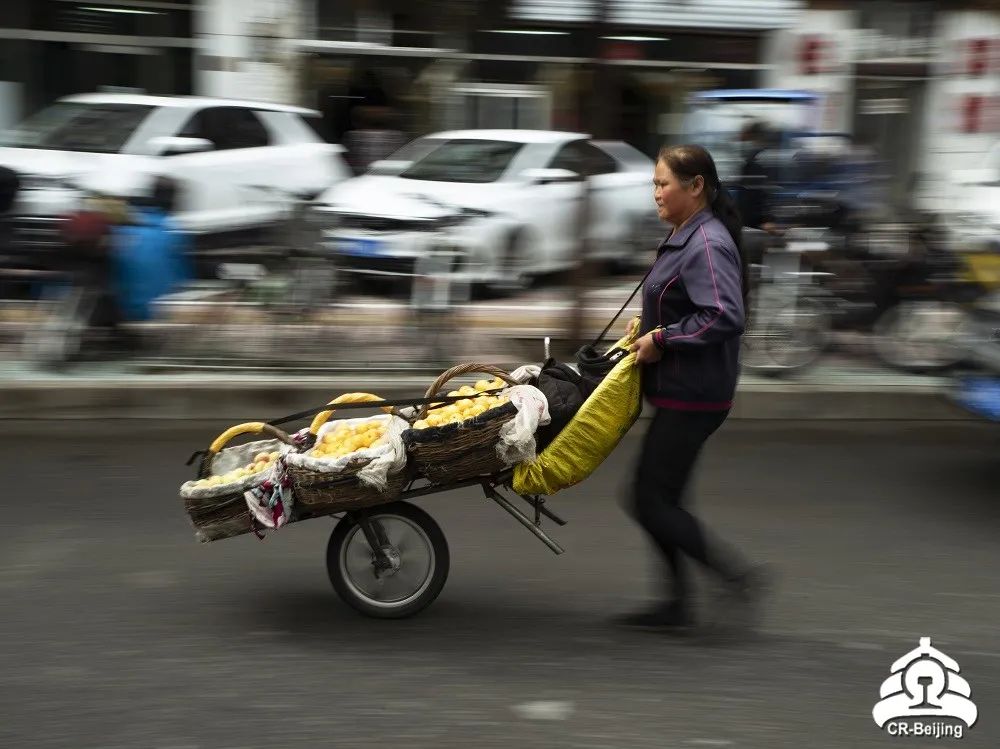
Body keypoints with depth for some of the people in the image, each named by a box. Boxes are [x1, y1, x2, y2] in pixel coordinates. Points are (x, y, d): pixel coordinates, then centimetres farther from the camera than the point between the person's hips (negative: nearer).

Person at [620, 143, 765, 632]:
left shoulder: (707, 245, -19)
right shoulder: (686, 236, 12)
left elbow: (726, 318, -28)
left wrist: (661, 339, -21)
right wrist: (650, 323, 11)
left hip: (691, 396, -10)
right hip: (679, 392, 10)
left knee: (651, 502, -6)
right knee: (660, 498, 14)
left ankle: (738, 575, 1)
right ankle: (677, 602, 21)